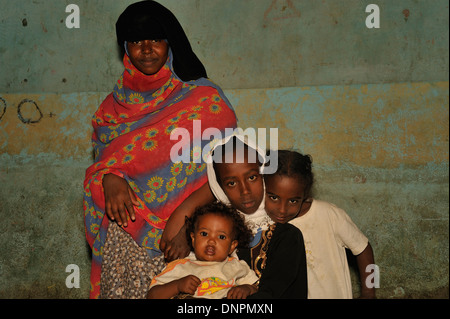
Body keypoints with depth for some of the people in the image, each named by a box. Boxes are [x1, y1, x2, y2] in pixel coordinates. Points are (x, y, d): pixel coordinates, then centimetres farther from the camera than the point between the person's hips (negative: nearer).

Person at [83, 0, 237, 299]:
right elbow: (101, 159, 16)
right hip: (125, 236, 3)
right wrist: (109, 179, -8)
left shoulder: (203, 98, -1)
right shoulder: (117, 104, 12)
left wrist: (182, 215, -17)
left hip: (183, 239, -3)